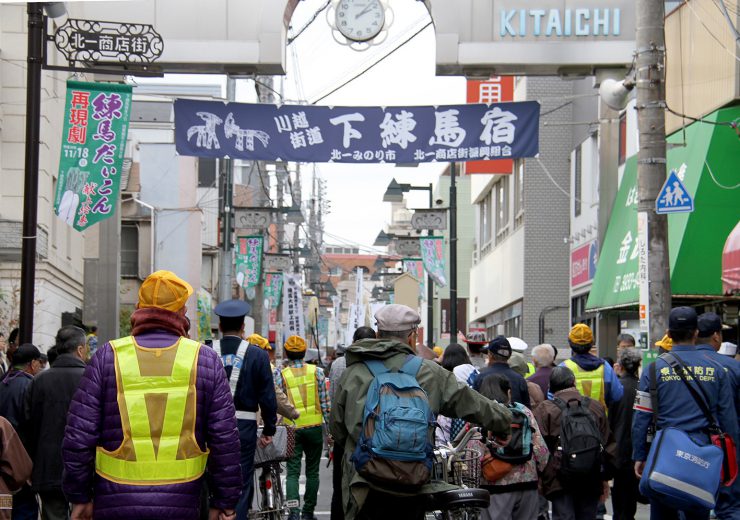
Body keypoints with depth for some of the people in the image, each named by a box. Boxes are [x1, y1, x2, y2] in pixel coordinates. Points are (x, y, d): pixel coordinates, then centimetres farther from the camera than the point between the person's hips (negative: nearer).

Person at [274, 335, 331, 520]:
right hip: (314, 427, 1)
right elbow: (325, 403, 1)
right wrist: (329, 426, 8)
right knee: (312, 471, 12)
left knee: (293, 472, 2)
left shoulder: (280, 375, -3)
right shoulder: (317, 371, 0)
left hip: (292, 429, -1)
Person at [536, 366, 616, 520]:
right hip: (591, 480, 3)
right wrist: (605, 478, 17)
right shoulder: (596, 406, 6)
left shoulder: (545, 409, -4)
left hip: (559, 480, -3)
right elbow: (609, 444, 9)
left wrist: (540, 477, 2)